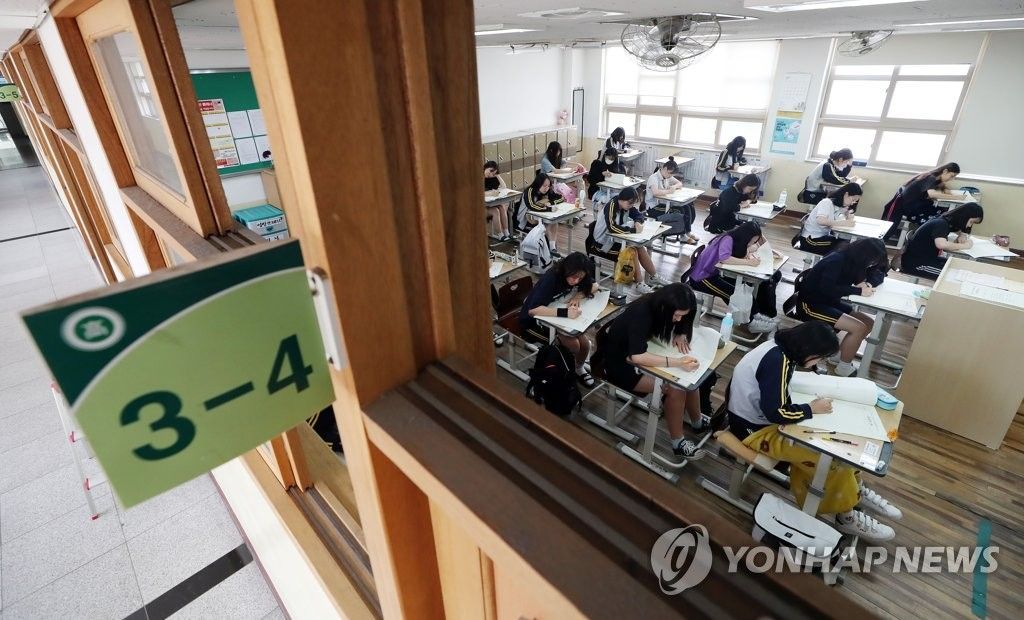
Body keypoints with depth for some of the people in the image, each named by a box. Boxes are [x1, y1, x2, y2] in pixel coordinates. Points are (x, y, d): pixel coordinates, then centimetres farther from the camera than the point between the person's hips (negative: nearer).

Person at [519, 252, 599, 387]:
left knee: (584, 343, -11)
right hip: (533, 321, -6)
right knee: (573, 344, -21)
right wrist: (565, 312, -47)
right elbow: (532, 310, -41)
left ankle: (579, 368, 18)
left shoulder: (573, 276, -11)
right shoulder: (551, 278, -32)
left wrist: (579, 295, -20)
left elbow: (594, 286, 0)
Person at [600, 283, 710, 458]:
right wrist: (677, 362, -41)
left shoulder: (660, 304, -10)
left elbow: (682, 325, 9)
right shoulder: (641, 314, -32)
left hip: (641, 353, 8)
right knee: (676, 388, -20)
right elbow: (636, 357, -41)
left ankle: (697, 422, 14)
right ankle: (678, 443, -3)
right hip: (620, 362, -8)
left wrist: (680, 335, -13)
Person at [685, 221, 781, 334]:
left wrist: (748, 252, -17)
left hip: (713, 274, 9)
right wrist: (748, 262, -35)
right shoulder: (727, 239, -22)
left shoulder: (738, 240, 5)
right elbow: (724, 258, -39)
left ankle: (754, 314, 0)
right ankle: (751, 322, -2)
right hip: (700, 277, -9)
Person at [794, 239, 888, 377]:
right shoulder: (836, 261, -22)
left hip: (828, 301, 9)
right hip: (810, 304, -9)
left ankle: (838, 355, 15)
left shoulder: (853, 261, 3)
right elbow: (826, 288, -33)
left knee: (868, 323, 2)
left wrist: (866, 283, -13)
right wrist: (859, 291, -26)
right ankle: (843, 368, -1)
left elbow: (878, 275, 10)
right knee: (859, 328, -17)